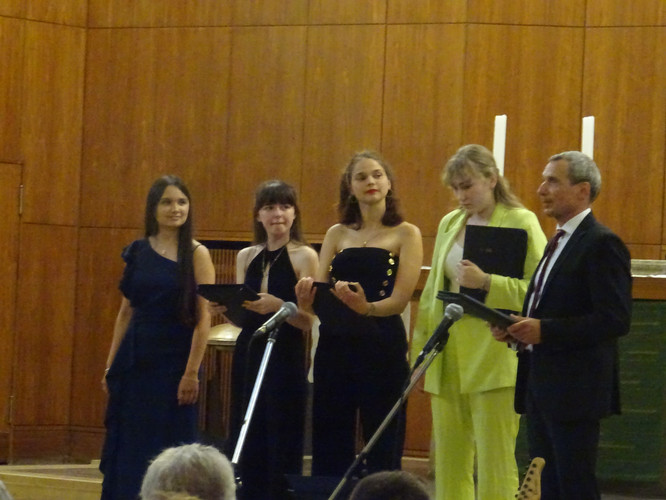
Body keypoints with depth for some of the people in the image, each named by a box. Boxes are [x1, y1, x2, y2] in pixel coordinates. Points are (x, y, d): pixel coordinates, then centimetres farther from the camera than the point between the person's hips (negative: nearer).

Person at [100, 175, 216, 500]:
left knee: (168, 449, 0)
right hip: (135, 362, 4)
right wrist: (111, 366, 9)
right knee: (126, 449, 6)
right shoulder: (137, 252, 7)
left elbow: (204, 317, -8)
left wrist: (192, 372, -14)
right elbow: (125, 312, 11)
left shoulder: (196, 255, -4)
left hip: (174, 362, -4)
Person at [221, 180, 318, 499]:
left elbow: (307, 321, -10)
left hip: (286, 358, -5)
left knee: (281, 443, -5)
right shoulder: (246, 257, 12)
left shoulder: (304, 257, -3)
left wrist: (276, 305, -27)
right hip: (248, 353, 5)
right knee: (245, 441, 5)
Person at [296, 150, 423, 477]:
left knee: (382, 451, -3)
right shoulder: (337, 235, 14)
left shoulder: (405, 234, 3)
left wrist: (367, 308, -30)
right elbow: (316, 297, 5)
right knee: (329, 450, 5)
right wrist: (307, 296, -19)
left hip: (382, 345, -4)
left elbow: (400, 300, -9)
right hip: (335, 343, 4)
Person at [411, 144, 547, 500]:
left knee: (495, 465, -6)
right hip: (448, 362, 6)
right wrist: (421, 347, 18)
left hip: (494, 361, -6)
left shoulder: (521, 222, -4)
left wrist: (487, 283, -22)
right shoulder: (450, 223, 16)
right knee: (449, 464, 8)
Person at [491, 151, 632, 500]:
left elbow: (615, 320, -21)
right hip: (541, 388, 9)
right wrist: (519, 328, 4)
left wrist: (545, 330, -22)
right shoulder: (558, 242, 18)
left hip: (575, 389, -9)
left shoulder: (602, 244, -13)